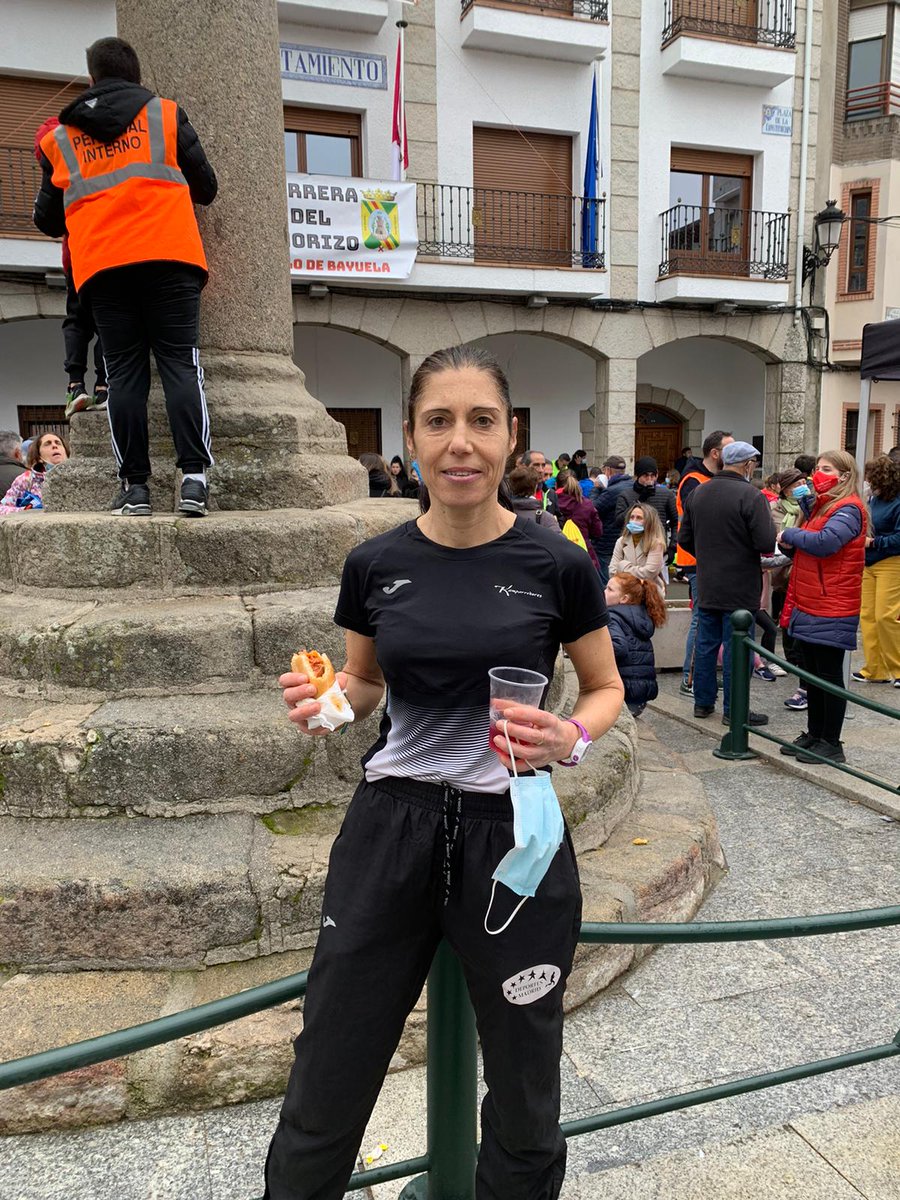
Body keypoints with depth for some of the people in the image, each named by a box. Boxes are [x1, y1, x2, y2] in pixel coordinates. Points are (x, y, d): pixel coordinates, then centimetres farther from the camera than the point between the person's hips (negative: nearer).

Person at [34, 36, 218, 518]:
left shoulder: (59, 138, 19)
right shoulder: (165, 115, 14)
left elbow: (47, 220, 22)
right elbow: (205, 188, 17)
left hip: (101, 268, 2)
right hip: (169, 259, -1)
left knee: (124, 373, 2)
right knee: (180, 364, -4)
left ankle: (135, 486, -3)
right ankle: (193, 478, -16)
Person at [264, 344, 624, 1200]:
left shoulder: (556, 565, -8)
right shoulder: (377, 564, -1)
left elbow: (605, 689, 5)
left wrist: (571, 737, -16)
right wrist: (327, 699, -9)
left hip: (512, 832, -1)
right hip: (391, 827, 2)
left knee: (524, 1100, 17)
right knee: (326, 1089, 13)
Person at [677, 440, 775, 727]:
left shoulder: (696, 493, 5)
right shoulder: (751, 496, -16)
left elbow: (684, 539, 9)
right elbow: (767, 543, -20)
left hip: (706, 585, 6)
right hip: (740, 587, -6)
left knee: (706, 644, 14)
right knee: (736, 648, 2)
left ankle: (703, 701, 23)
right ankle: (733, 710, 9)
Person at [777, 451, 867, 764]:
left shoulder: (849, 509, -12)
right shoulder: (821, 505, 17)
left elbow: (825, 541, -27)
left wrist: (789, 535, -11)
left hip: (831, 609, -9)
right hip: (808, 605, 9)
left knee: (829, 675, -1)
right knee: (811, 673, 14)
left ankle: (831, 744, 8)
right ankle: (814, 735, 25)